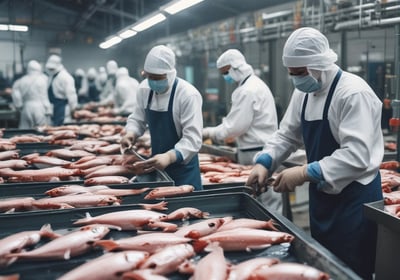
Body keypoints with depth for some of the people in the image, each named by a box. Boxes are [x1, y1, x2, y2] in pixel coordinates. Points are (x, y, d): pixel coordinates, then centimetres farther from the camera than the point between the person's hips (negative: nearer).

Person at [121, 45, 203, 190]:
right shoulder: (144, 88, -4)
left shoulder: (188, 95, -22)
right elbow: (137, 118, 10)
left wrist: (169, 157, -40)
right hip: (156, 163, 6)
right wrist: (130, 133, -12)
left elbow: (192, 138, -26)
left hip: (182, 166, -5)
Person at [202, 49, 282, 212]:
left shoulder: (248, 91, -16)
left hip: (257, 154, -10)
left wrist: (209, 133, -5)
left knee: (267, 201, -4)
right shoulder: (254, 84, 16)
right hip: (259, 151, 10)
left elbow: (235, 126, -18)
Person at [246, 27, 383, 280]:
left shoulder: (353, 93, -21)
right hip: (322, 193, 8)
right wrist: (264, 162, -6)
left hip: (355, 197, -8)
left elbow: (356, 156, -28)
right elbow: (288, 134, 10)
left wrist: (305, 173, -29)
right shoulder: (304, 93, 5)